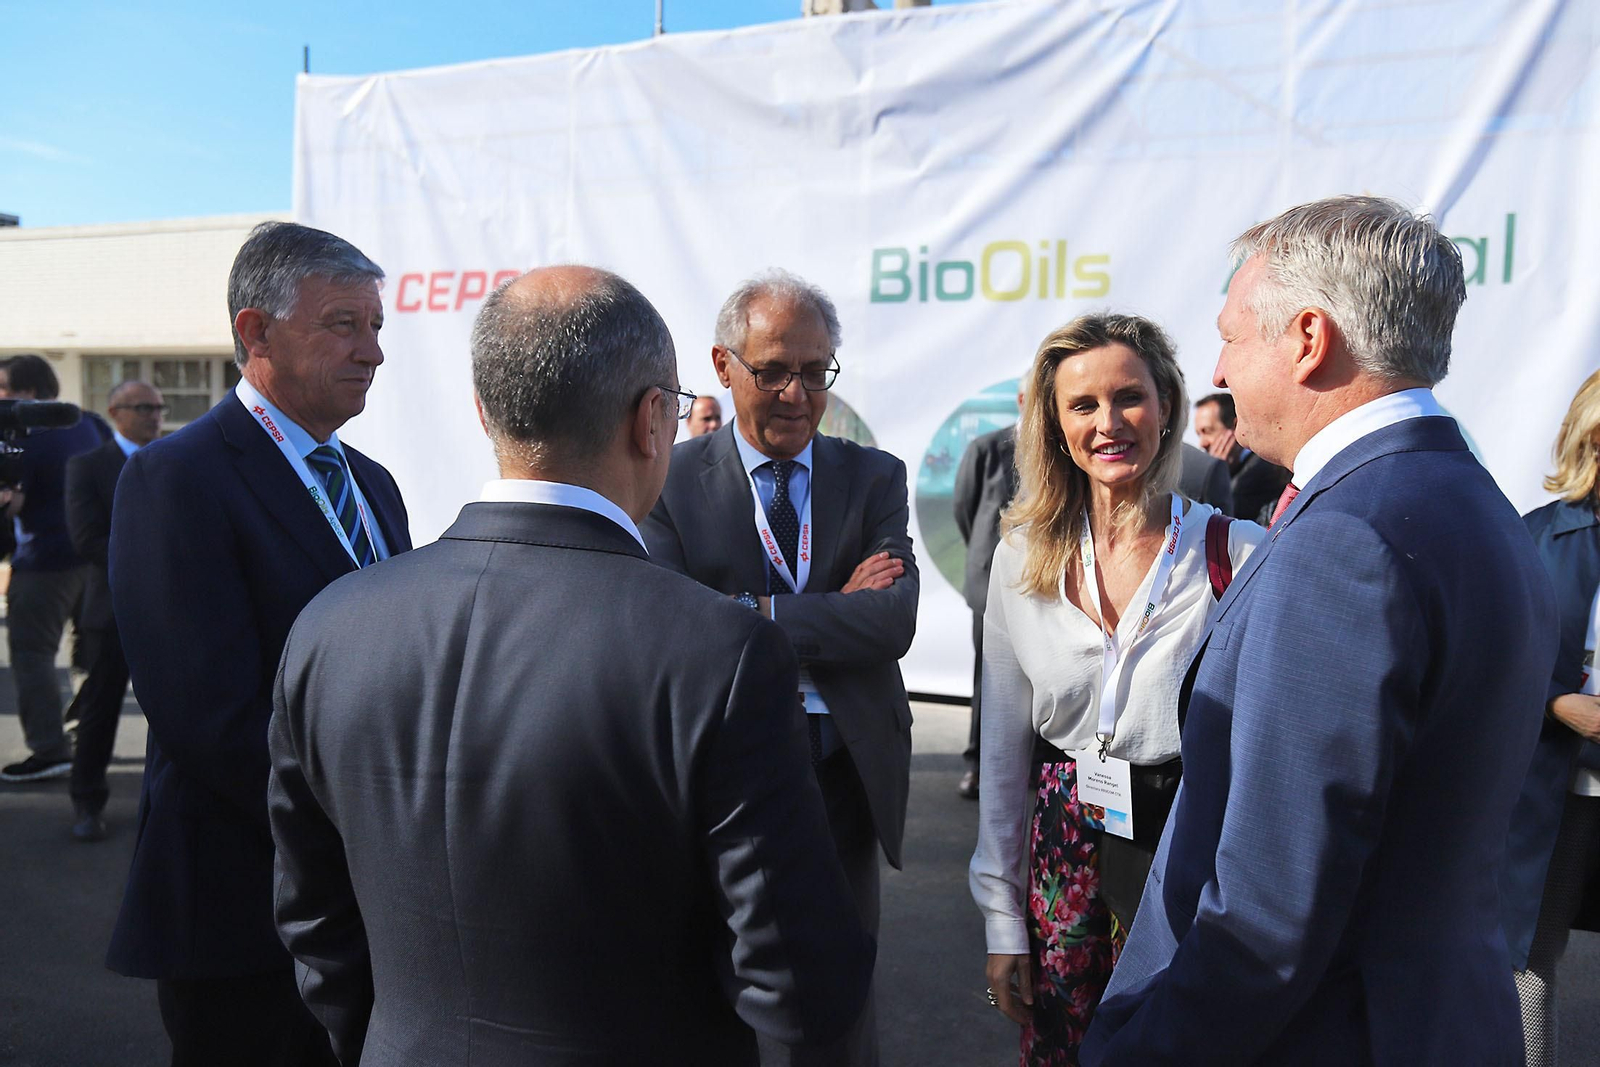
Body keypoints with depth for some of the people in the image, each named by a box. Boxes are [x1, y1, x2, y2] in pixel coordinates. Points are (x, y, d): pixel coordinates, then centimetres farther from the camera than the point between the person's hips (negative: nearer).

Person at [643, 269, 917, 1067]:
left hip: (845, 778, 2)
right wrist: (838, 609, -18)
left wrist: (754, 614, -19)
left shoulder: (874, 479, 2)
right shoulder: (671, 481, -5)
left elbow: (893, 622, -12)